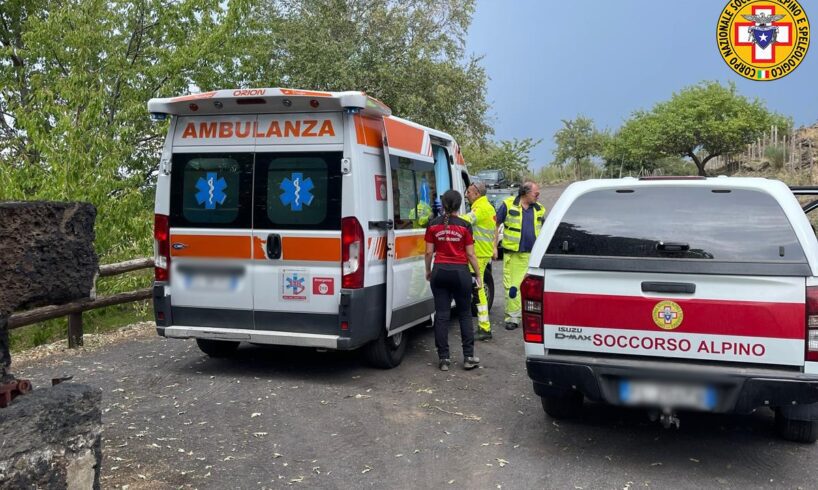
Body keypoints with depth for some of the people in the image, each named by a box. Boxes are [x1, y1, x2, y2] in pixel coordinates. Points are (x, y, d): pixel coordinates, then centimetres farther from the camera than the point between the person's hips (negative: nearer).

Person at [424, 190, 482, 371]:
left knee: (441, 315, 6)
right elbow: (470, 254, -4)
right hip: (460, 271, -1)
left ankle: (443, 358, 7)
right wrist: (479, 275, 6)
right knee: (465, 314, 11)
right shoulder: (464, 225, -6)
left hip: (440, 271, 1)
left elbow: (429, 252, 2)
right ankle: (468, 356, 10)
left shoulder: (433, 225, -1)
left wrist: (428, 271, 17)